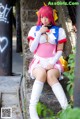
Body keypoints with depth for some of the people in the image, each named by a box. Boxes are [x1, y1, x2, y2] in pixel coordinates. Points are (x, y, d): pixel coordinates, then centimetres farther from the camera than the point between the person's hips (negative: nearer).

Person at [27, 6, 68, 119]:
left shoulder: (59, 30, 6)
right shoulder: (34, 29, 8)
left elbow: (60, 51, 4)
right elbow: (32, 49, 2)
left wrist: (52, 63, -12)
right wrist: (39, 33, -5)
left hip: (53, 62, 0)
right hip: (38, 62, 1)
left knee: (50, 75, -36)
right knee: (41, 74, -36)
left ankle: (66, 108, -46)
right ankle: (32, 108, -38)